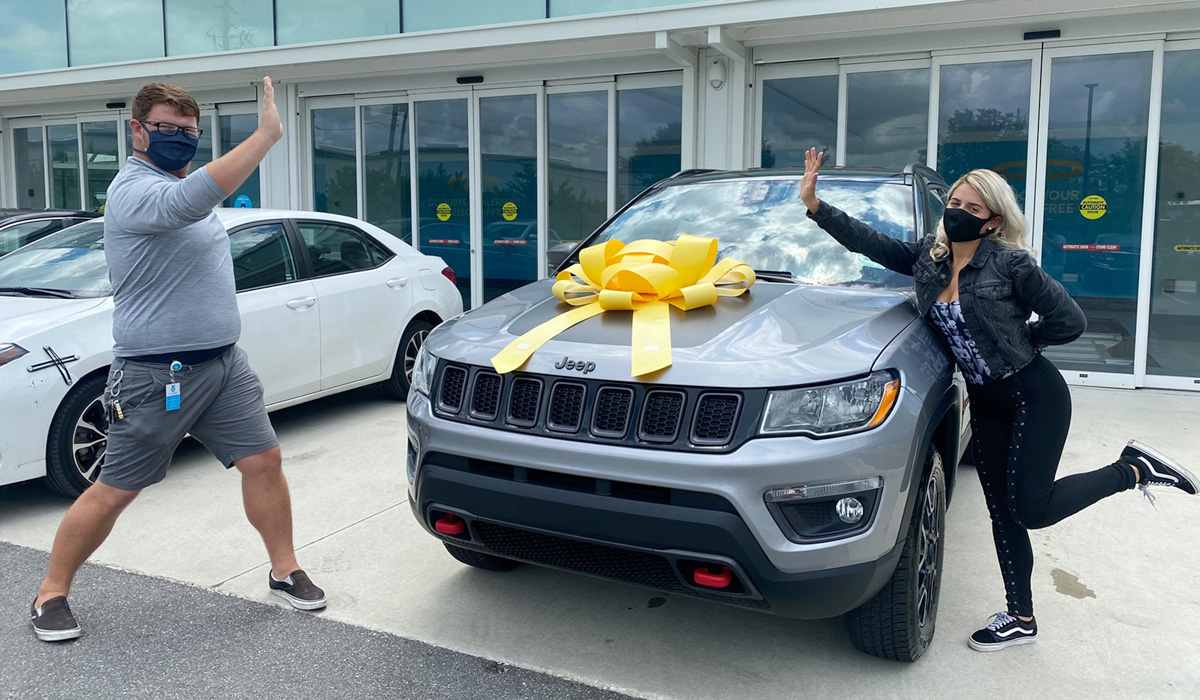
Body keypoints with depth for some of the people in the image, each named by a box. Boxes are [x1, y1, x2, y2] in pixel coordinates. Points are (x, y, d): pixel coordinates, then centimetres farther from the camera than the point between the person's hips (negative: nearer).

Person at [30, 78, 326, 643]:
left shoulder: (176, 181, 14)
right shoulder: (135, 190, -17)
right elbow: (193, 198, -39)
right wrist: (267, 134, -41)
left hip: (223, 361, 8)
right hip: (158, 376, -8)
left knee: (264, 461, 5)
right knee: (115, 491, 3)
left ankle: (285, 571, 18)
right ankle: (51, 595, 21)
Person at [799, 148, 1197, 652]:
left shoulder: (1011, 264, -16)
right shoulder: (929, 258, 1)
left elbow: (1070, 320, -12)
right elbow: (868, 242, 0)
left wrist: (1016, 340, -3)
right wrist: (814, 204, -6)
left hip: (1035, 395, -6)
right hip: (986, 402, 6)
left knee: (1031, 508, -9)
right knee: (1002, 512, 10)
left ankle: (1135, 468, 12)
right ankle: (1021, 617, 23)